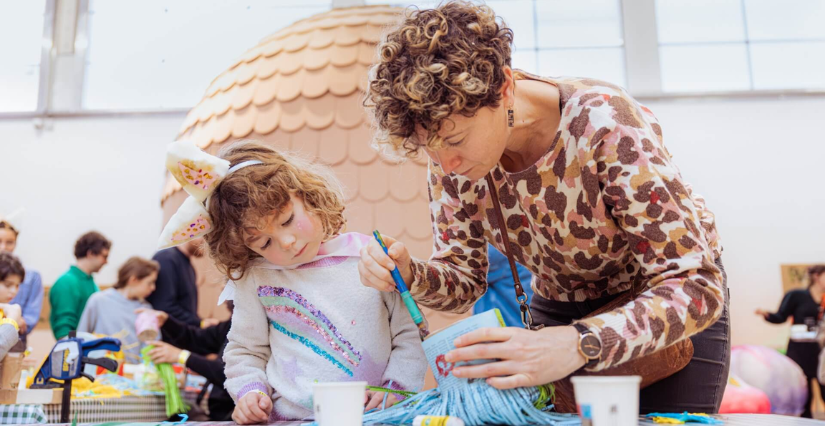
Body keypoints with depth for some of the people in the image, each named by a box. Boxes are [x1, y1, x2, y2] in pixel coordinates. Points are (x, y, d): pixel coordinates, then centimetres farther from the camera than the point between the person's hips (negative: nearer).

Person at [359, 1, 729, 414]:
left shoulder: (602, 124, -34)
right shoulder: (449, 144, -18)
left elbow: (695, 286, -32)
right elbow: (464, 277, -7)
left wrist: (581, 344, -48)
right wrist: (411, 275, -30)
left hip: (672, 309, -3)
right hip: (559, 308, 4)